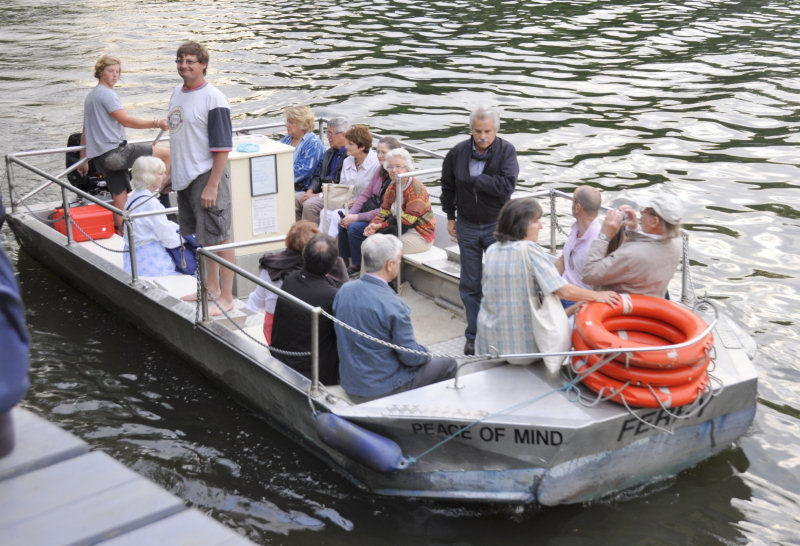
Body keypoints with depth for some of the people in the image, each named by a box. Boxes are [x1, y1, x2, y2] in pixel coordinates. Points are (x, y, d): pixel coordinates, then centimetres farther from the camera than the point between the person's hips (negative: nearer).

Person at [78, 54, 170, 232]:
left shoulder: (90, 96, 23)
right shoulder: (106, 93, -8)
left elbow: (85, 132, 26)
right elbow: (125, 120, -19)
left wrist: (83, 160, 30)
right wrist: (156, 123, -21)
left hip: (100, 157, 10)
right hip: (114, 152, -10)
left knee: (120, 196, 10)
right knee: (166, 153, -9)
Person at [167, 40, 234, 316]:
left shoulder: (213, 98, -14)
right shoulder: (177, 93, 11)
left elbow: (222, 146, -17)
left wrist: (212, 186, -21)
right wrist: (173, 173, 20)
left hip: (207, 176, -8)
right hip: (184, 177, 9)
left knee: (218, 237, -3)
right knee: (202, 236, 19)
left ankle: (226, 297, 5)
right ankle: (211, 287, 33)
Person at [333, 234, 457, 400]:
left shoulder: (343, 290, -5)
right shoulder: (393, 306, -27)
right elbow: (411, 356, -20)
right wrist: (425, 353, 4)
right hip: (382, 388, -7)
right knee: (448, 364, 13)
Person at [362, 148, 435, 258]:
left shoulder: (416, 189, -19)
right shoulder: (392, 187, 8)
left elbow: (408, 219, -22)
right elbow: (384, 212, 8)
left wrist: (381, 225, -21)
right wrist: (374, 225, -14)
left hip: (420, 236, -8)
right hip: (400, 230, 8)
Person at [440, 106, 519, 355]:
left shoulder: (506, 151, -12)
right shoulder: (458, 153, -4)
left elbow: (507, 185, -26)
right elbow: (448, 186, 12)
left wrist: (474, 179, -21)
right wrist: (450, 217, 14)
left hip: (496, 225, -2)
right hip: (467, 226, 3)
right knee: (470, 284, 8)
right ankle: (474, 336, 18)